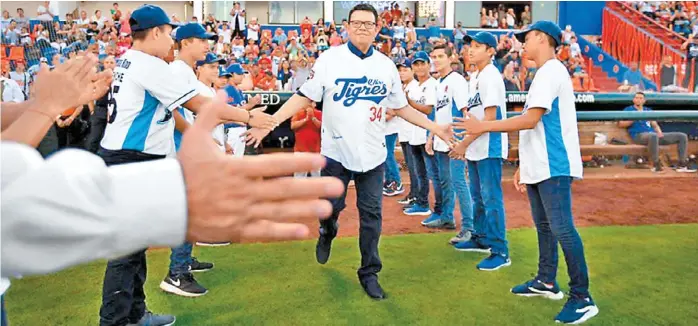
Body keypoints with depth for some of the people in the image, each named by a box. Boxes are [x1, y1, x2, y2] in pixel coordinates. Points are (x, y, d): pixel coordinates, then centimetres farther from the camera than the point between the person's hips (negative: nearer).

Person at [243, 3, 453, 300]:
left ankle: (369, 273, 22)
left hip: (372, 153, 2)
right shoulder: (330, 58, -5)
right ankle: (327, 232, 43)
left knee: (371, 214, 6)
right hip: (336, 151, -2)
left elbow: (401, 108, 12)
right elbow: (303, 97, -6)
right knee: (331, 207, 5)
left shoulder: (386, 65, 5)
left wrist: (435, 128, 6)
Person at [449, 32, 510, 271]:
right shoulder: (475, 77, 14)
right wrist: (465, 144, 14)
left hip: (489, 148, -9)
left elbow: (490, 118, -20)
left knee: (491, 198, -7)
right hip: (476, 148, 10)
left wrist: (464, 142, -19)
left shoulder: (490, 77, -14)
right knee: (478, 196, 18)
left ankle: (500, 252, -1)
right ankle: (481, 238, 31)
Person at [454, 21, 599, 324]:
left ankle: (582, 298, -1)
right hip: (539, 167, 10)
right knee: (544, 226, 16)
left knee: (562, 229, -9)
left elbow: (530, 120, -22)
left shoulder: (551, 71, -13)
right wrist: (524, 166, 19)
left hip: (554, 167, -10)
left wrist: (483, 126, -18)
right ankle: (546, 282, 28)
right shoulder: (544, 73, 19)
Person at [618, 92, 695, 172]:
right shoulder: (628, 109, 12)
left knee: (682, 136, -3)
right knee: (653, 136, -44)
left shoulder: (648, 110, 28)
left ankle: (682, 165, -8)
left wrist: (659, 132, 1)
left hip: (653, 135, 7)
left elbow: (655, 125, 23)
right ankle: (656, 165, -35)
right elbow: (620, 124, -2)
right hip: (639, 135, -7)